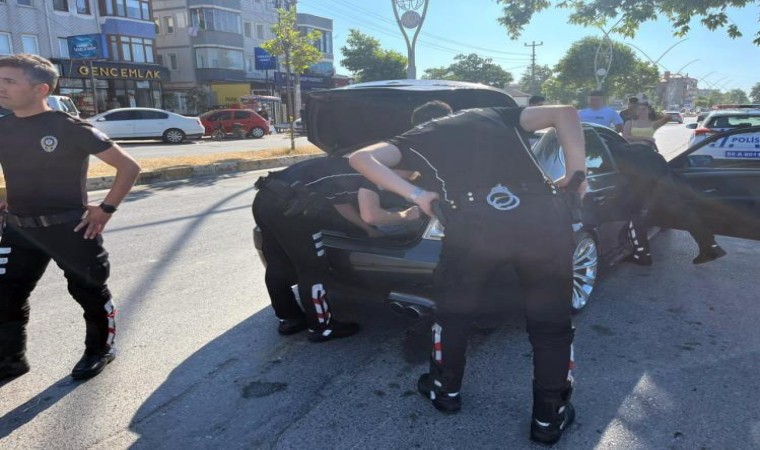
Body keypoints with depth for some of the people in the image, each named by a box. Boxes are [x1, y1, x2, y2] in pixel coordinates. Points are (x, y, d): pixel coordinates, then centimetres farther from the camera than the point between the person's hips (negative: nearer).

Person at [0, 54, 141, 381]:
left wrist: (105, 209, -13)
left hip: (70, 229, -5)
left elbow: (128, 167, -13)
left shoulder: (71, 129, -14)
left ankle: (100, 350, 30)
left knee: (90, 292, 10)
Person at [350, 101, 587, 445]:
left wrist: (416, 194, 9)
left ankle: (445, 391, 41)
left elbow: (360, 158, 13)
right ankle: (549, 417, 33)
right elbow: (566, 112, 26)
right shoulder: (496, 116, 34)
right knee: (550, 321, 22)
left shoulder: (418, 138, 27)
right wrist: (576, 174, 23)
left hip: (476, 221, -2)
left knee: (452, 308, 25)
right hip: (544, 217, 3)